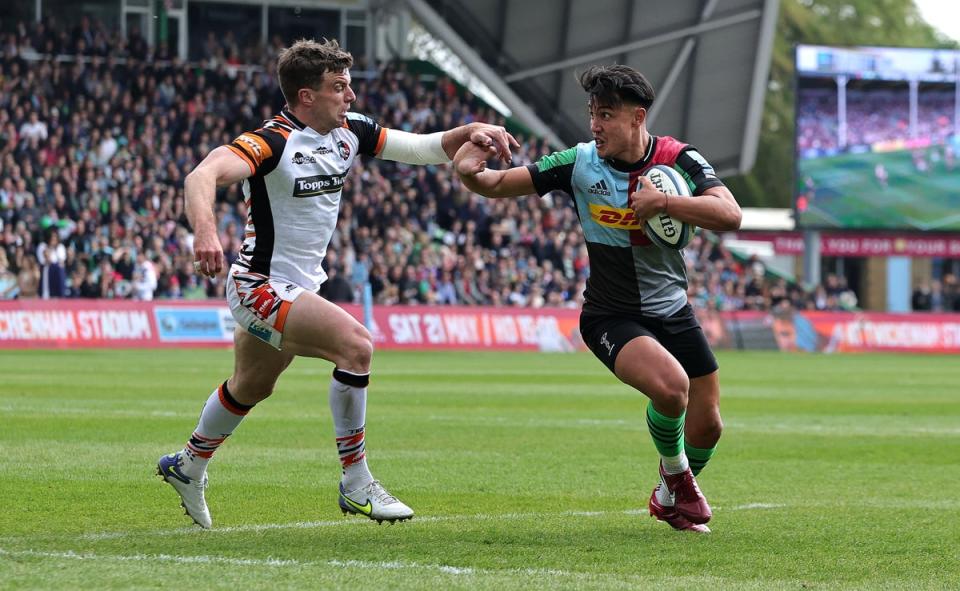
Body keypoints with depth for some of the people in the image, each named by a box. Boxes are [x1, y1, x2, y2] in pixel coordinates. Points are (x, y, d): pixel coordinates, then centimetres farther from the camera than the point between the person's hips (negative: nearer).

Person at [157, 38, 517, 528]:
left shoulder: (349, 131, 0)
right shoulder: (272, 142, -23)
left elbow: (422, 148, 3)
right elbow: (202, 176, -37)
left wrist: (469, 132, -17)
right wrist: (204, 229, -57)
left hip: (301, 285, 9)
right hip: (263, 286, -9)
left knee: (251, 388, 27)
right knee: (356, 344, -25)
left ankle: (187, 465, 50)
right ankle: (355, 484, -16)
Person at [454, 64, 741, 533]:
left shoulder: (679, 160, -10)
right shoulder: (580, 163, -11)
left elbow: (729, 214, -22)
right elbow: (498, 185, -8)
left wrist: (662, 203, -31)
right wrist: (471, 172, -30)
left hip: (673, 312, 3)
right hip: (611, 317, -3)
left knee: (706, 425, 6)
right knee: (670, 385, -31)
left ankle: (671, 497, 39)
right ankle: (675, 474, 1)